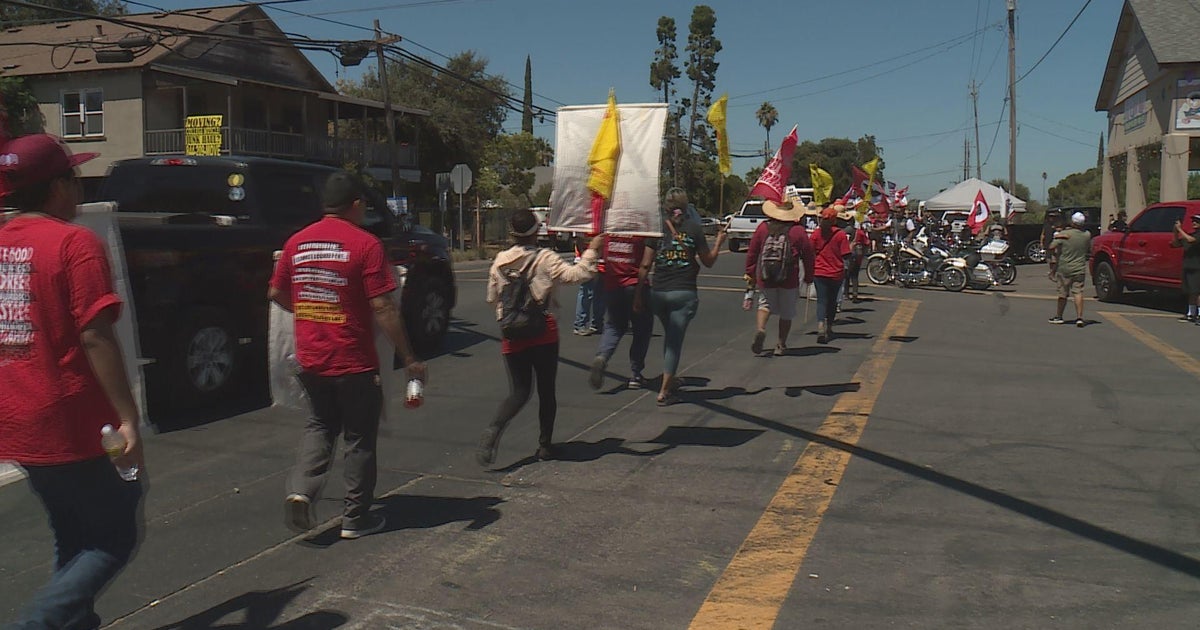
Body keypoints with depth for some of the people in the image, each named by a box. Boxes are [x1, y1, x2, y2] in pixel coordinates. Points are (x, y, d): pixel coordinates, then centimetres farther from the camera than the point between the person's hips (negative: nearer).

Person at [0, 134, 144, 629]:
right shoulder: (75, 242, -13)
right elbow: (95, 336, -21)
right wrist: (127, 418, -21)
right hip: (71, 425, -8)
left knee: (73, 541, 22)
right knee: (115, 537, 4)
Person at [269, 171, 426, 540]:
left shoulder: (298, 242, 4)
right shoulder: (365, 244, -13)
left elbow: (276, 294, 13)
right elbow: (383, 308, -18)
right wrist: (408, 359, -13)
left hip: (310, 360, 5)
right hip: (354, 362, -5)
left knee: (320, 424, 24)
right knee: (360, 437, 10)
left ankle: (300, 490, 5)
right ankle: (356, 518, 17)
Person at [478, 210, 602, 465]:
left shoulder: (500, 261, 6)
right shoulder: (545, 258, -6)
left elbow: (492, 297, 13)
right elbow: (576, 274, -17)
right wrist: (591, 251, -5)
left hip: (512, 334, 3)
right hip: (544, 331, -3)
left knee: (519, 391, 7)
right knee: (546, 389, 11)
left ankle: (494, 429, -19)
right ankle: (545, 445, 15)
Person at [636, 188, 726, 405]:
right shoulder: (694, 229, -2)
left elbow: (645, 266, 0)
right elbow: (709, 261, 7)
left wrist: (639, 294, 6)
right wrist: (719, 241, 22)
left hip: (658, 292, 3)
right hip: (685, 293, -2)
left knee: (669, 336, 23)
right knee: (675, 340, 1)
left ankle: (670, 381, 33)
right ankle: (664, 391, -2)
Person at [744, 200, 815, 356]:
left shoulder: (763, 228, 2)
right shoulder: (799, 231, -1)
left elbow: (752, 252, 5)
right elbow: (808, 255, 3)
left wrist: (750, 273, 14)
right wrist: (808, 276, 15)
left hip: (765, 277, 1)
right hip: (789, 279, -1)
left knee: (765, 304, 14)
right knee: (787, 312, 11)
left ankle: (760, 329, -14)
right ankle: (781, 345, 16)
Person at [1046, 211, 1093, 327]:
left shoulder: (1063, 234, -12)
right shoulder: (1087, 235, -3)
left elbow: (1051, 247, -14)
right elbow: (1090, 250, 10)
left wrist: (1056, 253, 6)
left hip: (1064, 268, -1)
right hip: (1080, 268, 1)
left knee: (1063, 293, 8)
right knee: (1078, 292, 1)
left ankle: (1058, 316, 20)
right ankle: (1079, 317, -9)